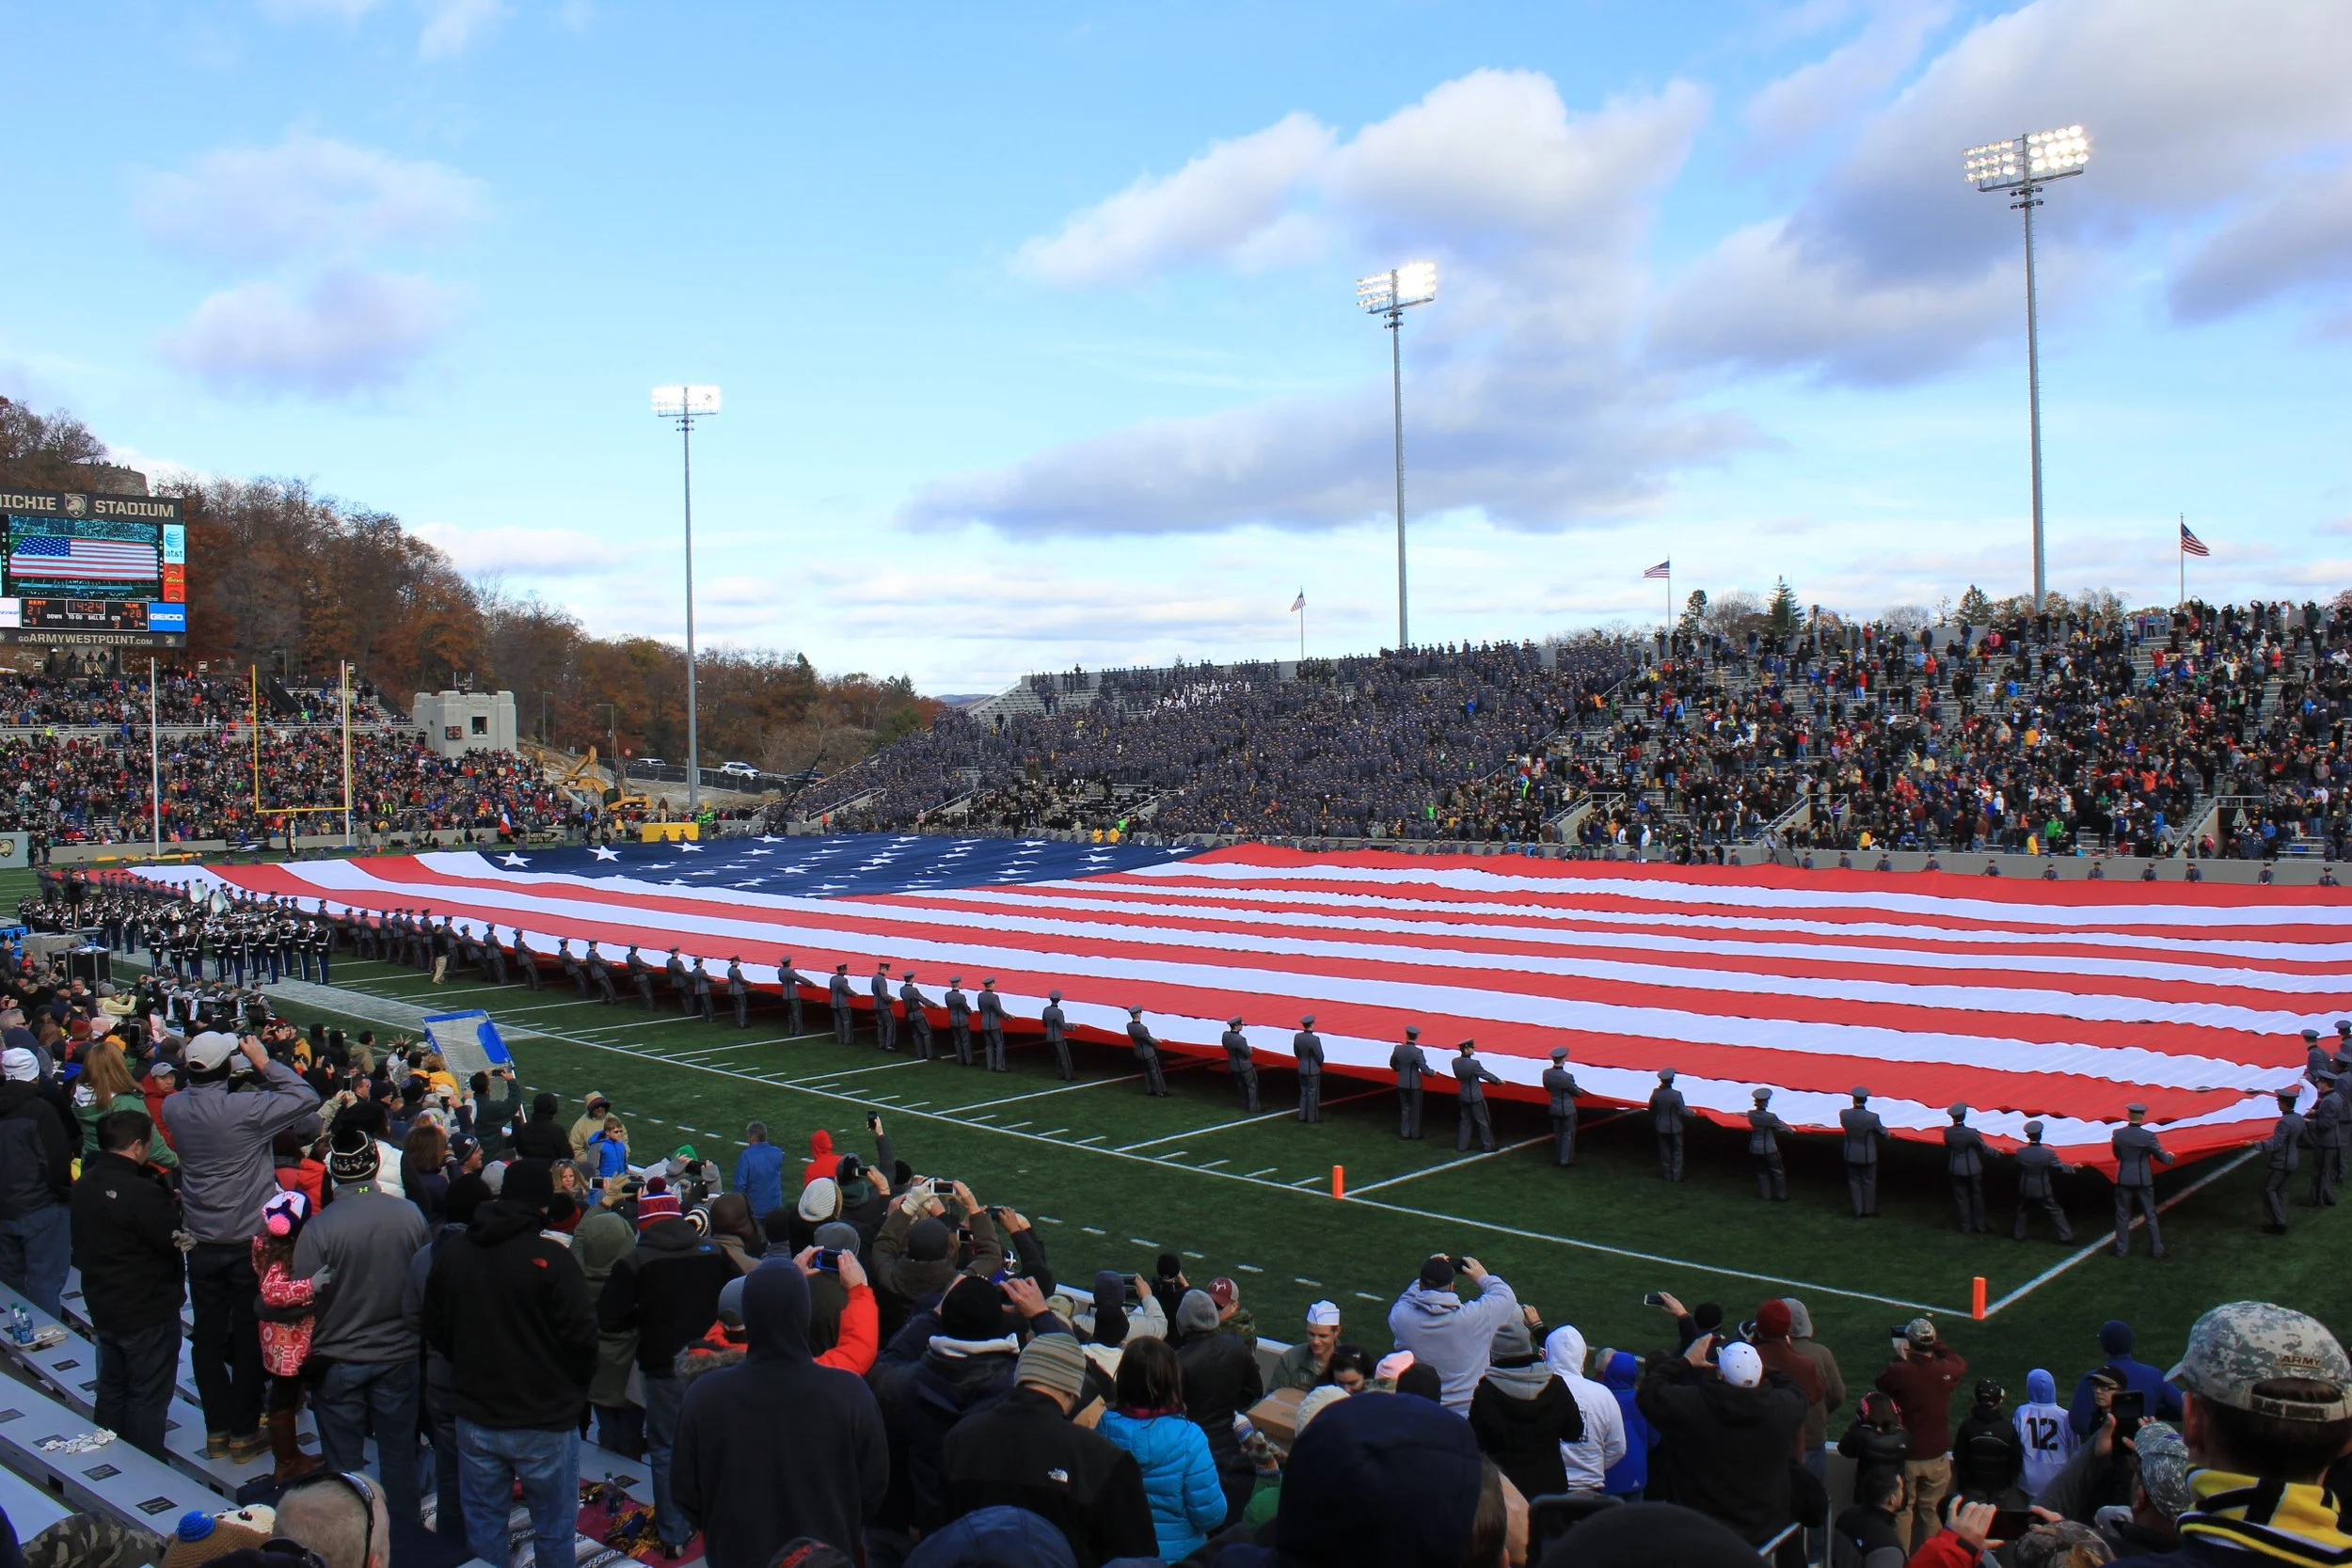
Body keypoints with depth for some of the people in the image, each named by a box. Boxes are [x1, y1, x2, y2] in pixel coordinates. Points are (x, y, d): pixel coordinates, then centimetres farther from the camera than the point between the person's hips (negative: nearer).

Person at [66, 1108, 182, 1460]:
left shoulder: (82, 1186, 0)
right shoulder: (143, 1193, -27)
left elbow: (80, 1249, 12)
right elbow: (177, 1241, -22)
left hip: (102, 1308, 8)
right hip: (149, 1312, -8)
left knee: (111, 1388, 23)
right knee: (148, 1398, 5)